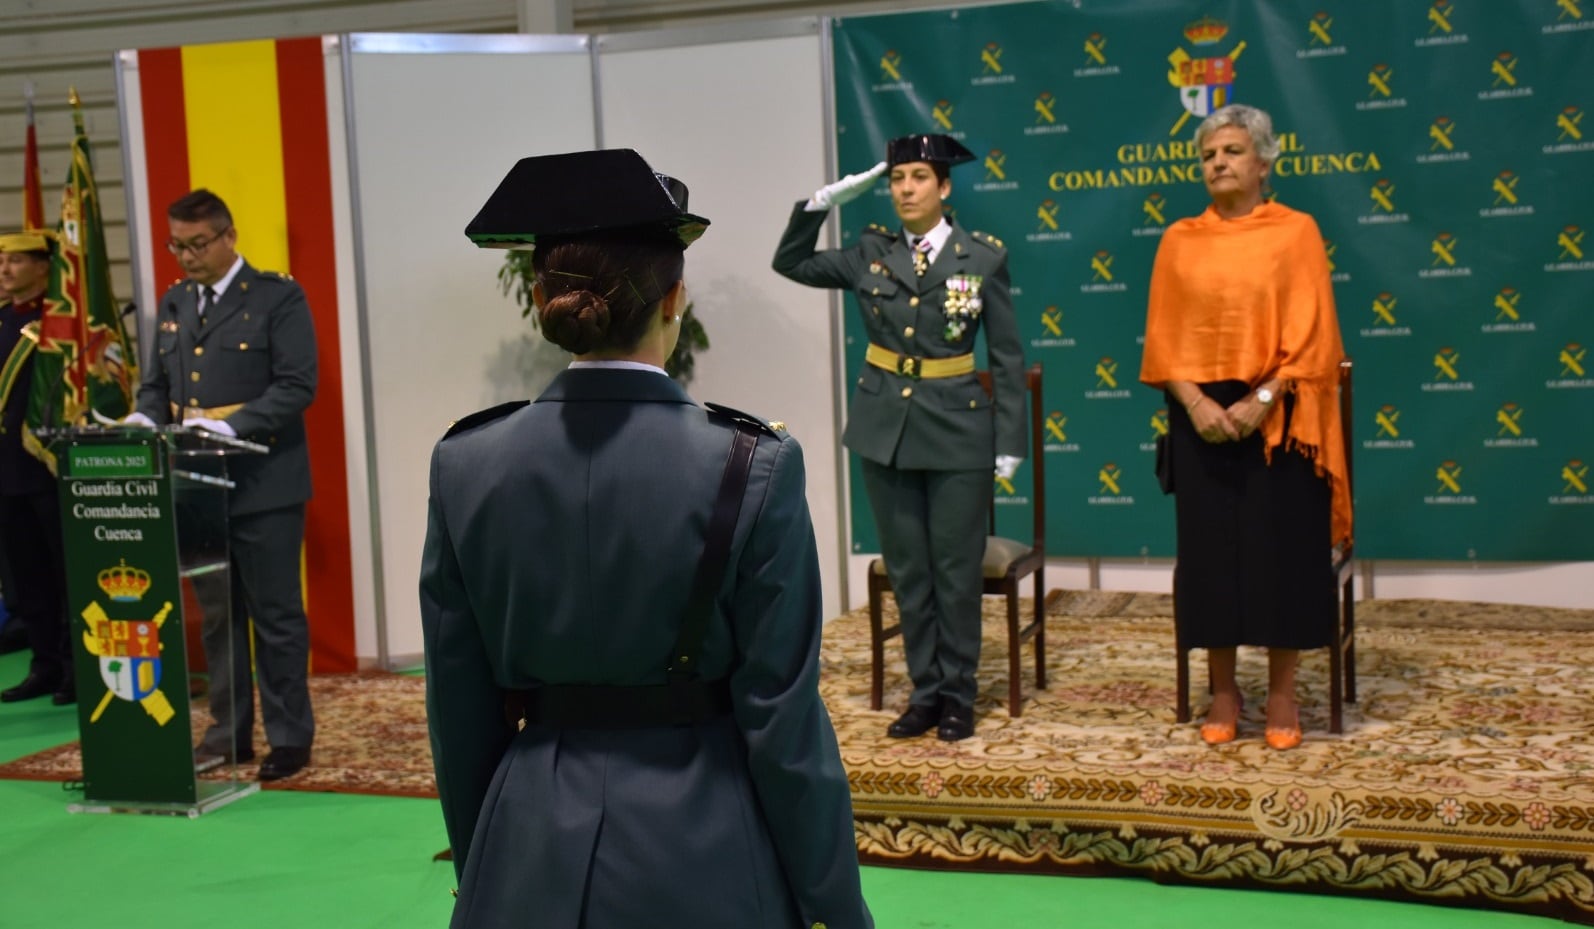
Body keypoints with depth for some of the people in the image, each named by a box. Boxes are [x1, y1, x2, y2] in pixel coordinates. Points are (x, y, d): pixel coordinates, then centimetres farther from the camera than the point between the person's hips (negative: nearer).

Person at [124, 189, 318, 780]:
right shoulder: (172, 305, 15)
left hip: (262, 486, -6)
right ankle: (228, 733, 21)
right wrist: (145, 418, -5)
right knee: (216, 616, 12)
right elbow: (156, 383, 18)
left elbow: (296, 386, -13)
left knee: (276, 616, 1)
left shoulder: (278, 297, -5)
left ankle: (289, 737, 9)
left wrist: (231, 425, -23)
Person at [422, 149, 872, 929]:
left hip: (532, 851, 2)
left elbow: (460, 712, 2)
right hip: (704, 858, -2)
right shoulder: (750, 466, -14)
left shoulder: (466, 465, -5)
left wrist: (478, 864, 16)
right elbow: (782, 718, -11)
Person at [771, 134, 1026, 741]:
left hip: (958, 431, -3)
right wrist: (823, 201, -3)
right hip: (886, 429, 3)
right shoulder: (872, 253, 5)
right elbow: (791, 262, 10)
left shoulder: (982, 257, -3)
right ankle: (925, 693, 19)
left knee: (955, 570, 3)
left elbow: (1007, 357, -2)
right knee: (907, 570, 9)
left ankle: (957, 697, 15)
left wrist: (1010, 441, -6)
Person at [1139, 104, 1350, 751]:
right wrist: (1195, 403, -12)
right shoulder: (1179, 241, 7)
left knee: (1278, 545, 0)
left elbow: (1309, 333, -6)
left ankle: (1282, 692, 11)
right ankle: (1223, 690, 14)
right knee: (1210, 546, 4)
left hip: (1276, 416, -2)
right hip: (1202, 416, 2)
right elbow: (1164, 338, 3)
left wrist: (1262, 400, -17)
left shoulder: (1296, 232, 1)